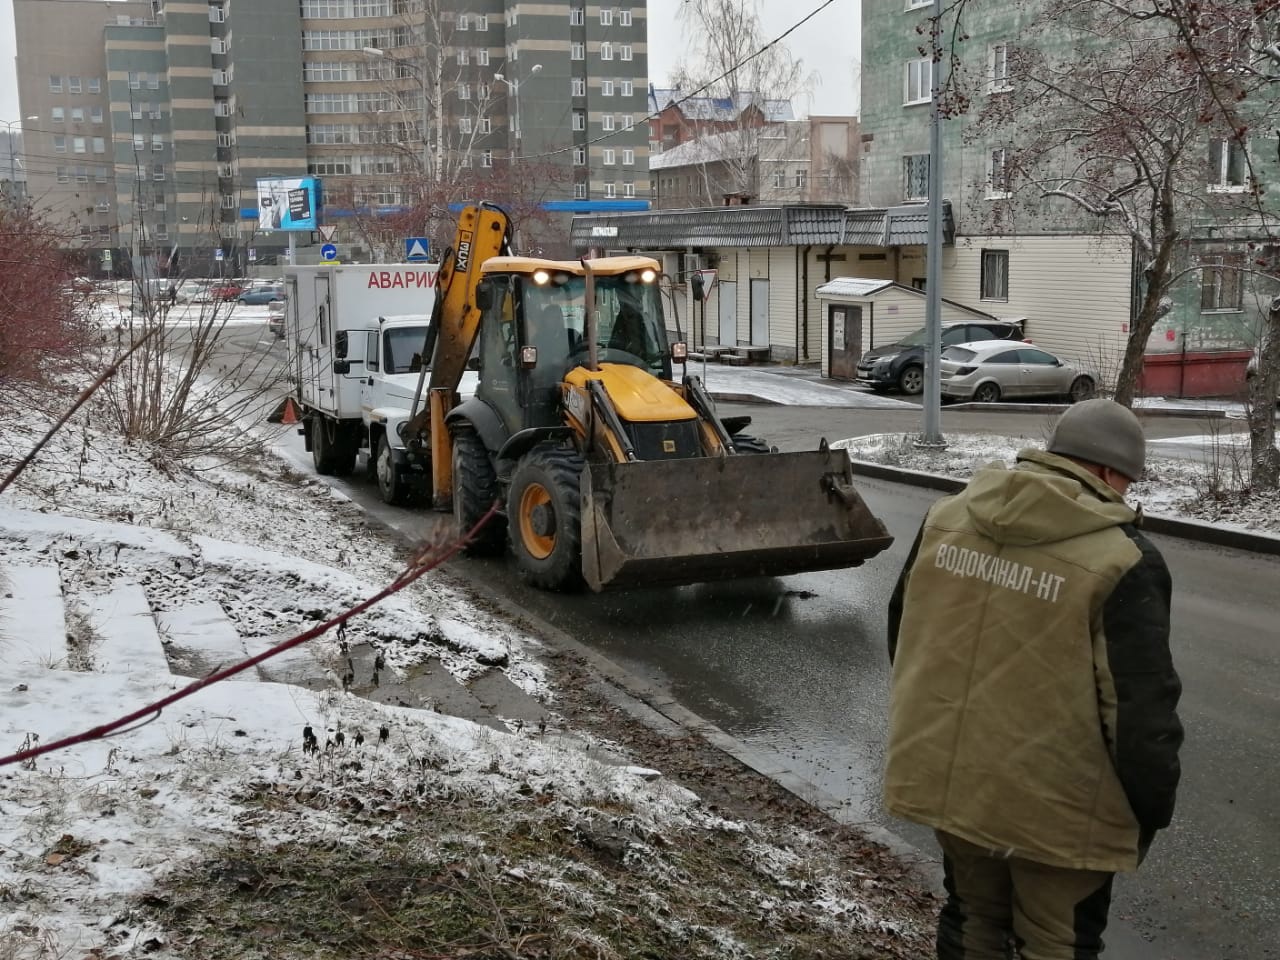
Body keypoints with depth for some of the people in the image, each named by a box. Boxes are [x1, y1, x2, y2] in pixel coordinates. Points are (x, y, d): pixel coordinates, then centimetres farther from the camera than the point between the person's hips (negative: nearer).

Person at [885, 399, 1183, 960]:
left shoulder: (947, 516, 0)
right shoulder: (1121, 561, -18)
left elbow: (903, 632, 12)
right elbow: (1143, 710, -17)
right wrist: (1153, 807, -2)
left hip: (947, 774, 5)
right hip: (1056, 804, -5)